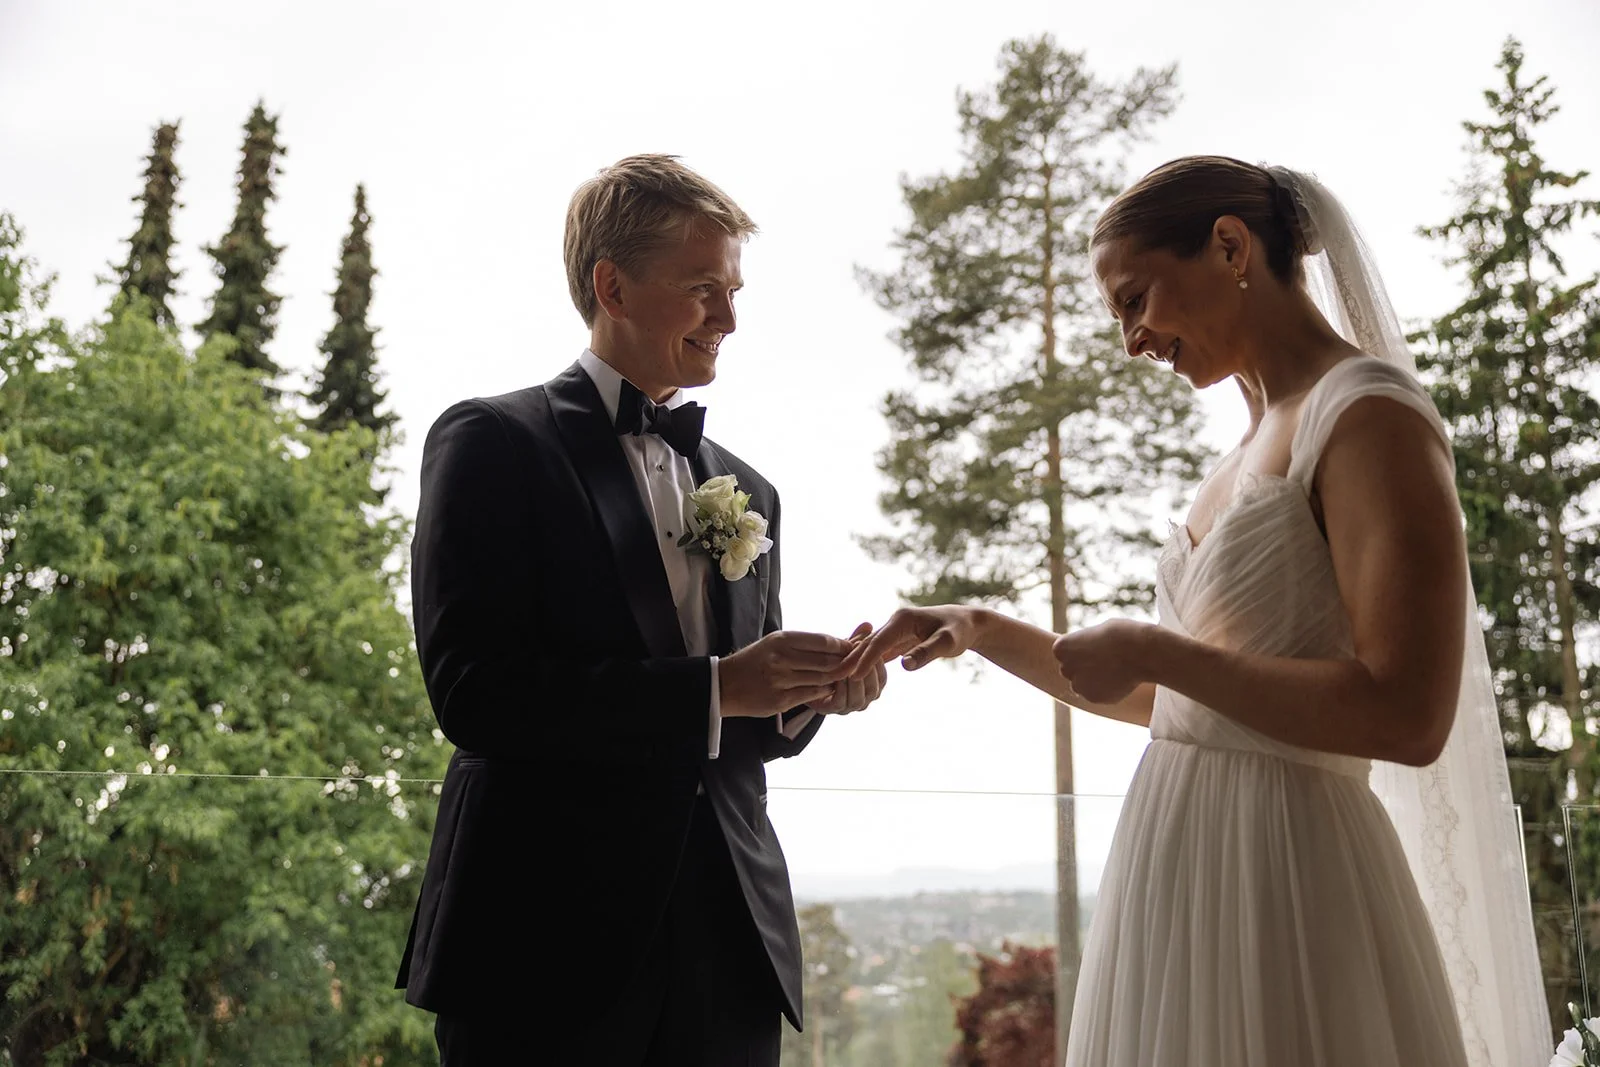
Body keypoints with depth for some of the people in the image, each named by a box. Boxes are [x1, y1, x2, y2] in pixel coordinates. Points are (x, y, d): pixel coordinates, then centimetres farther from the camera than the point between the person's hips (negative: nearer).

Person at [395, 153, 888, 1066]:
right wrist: (714, 688, -18)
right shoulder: (494, 443, -3)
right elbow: (473, 691, -15)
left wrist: (810, 691, -4)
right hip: (551, 947, -5)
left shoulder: (748, 492, 15)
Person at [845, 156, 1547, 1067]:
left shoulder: (1369, 415, -12)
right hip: (1185, 872, 8)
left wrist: (1153, 650, -15)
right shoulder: (1256, 448, 14)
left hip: (1284, 874, -8)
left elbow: (1407, 715, -21)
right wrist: (983, 633, 11)